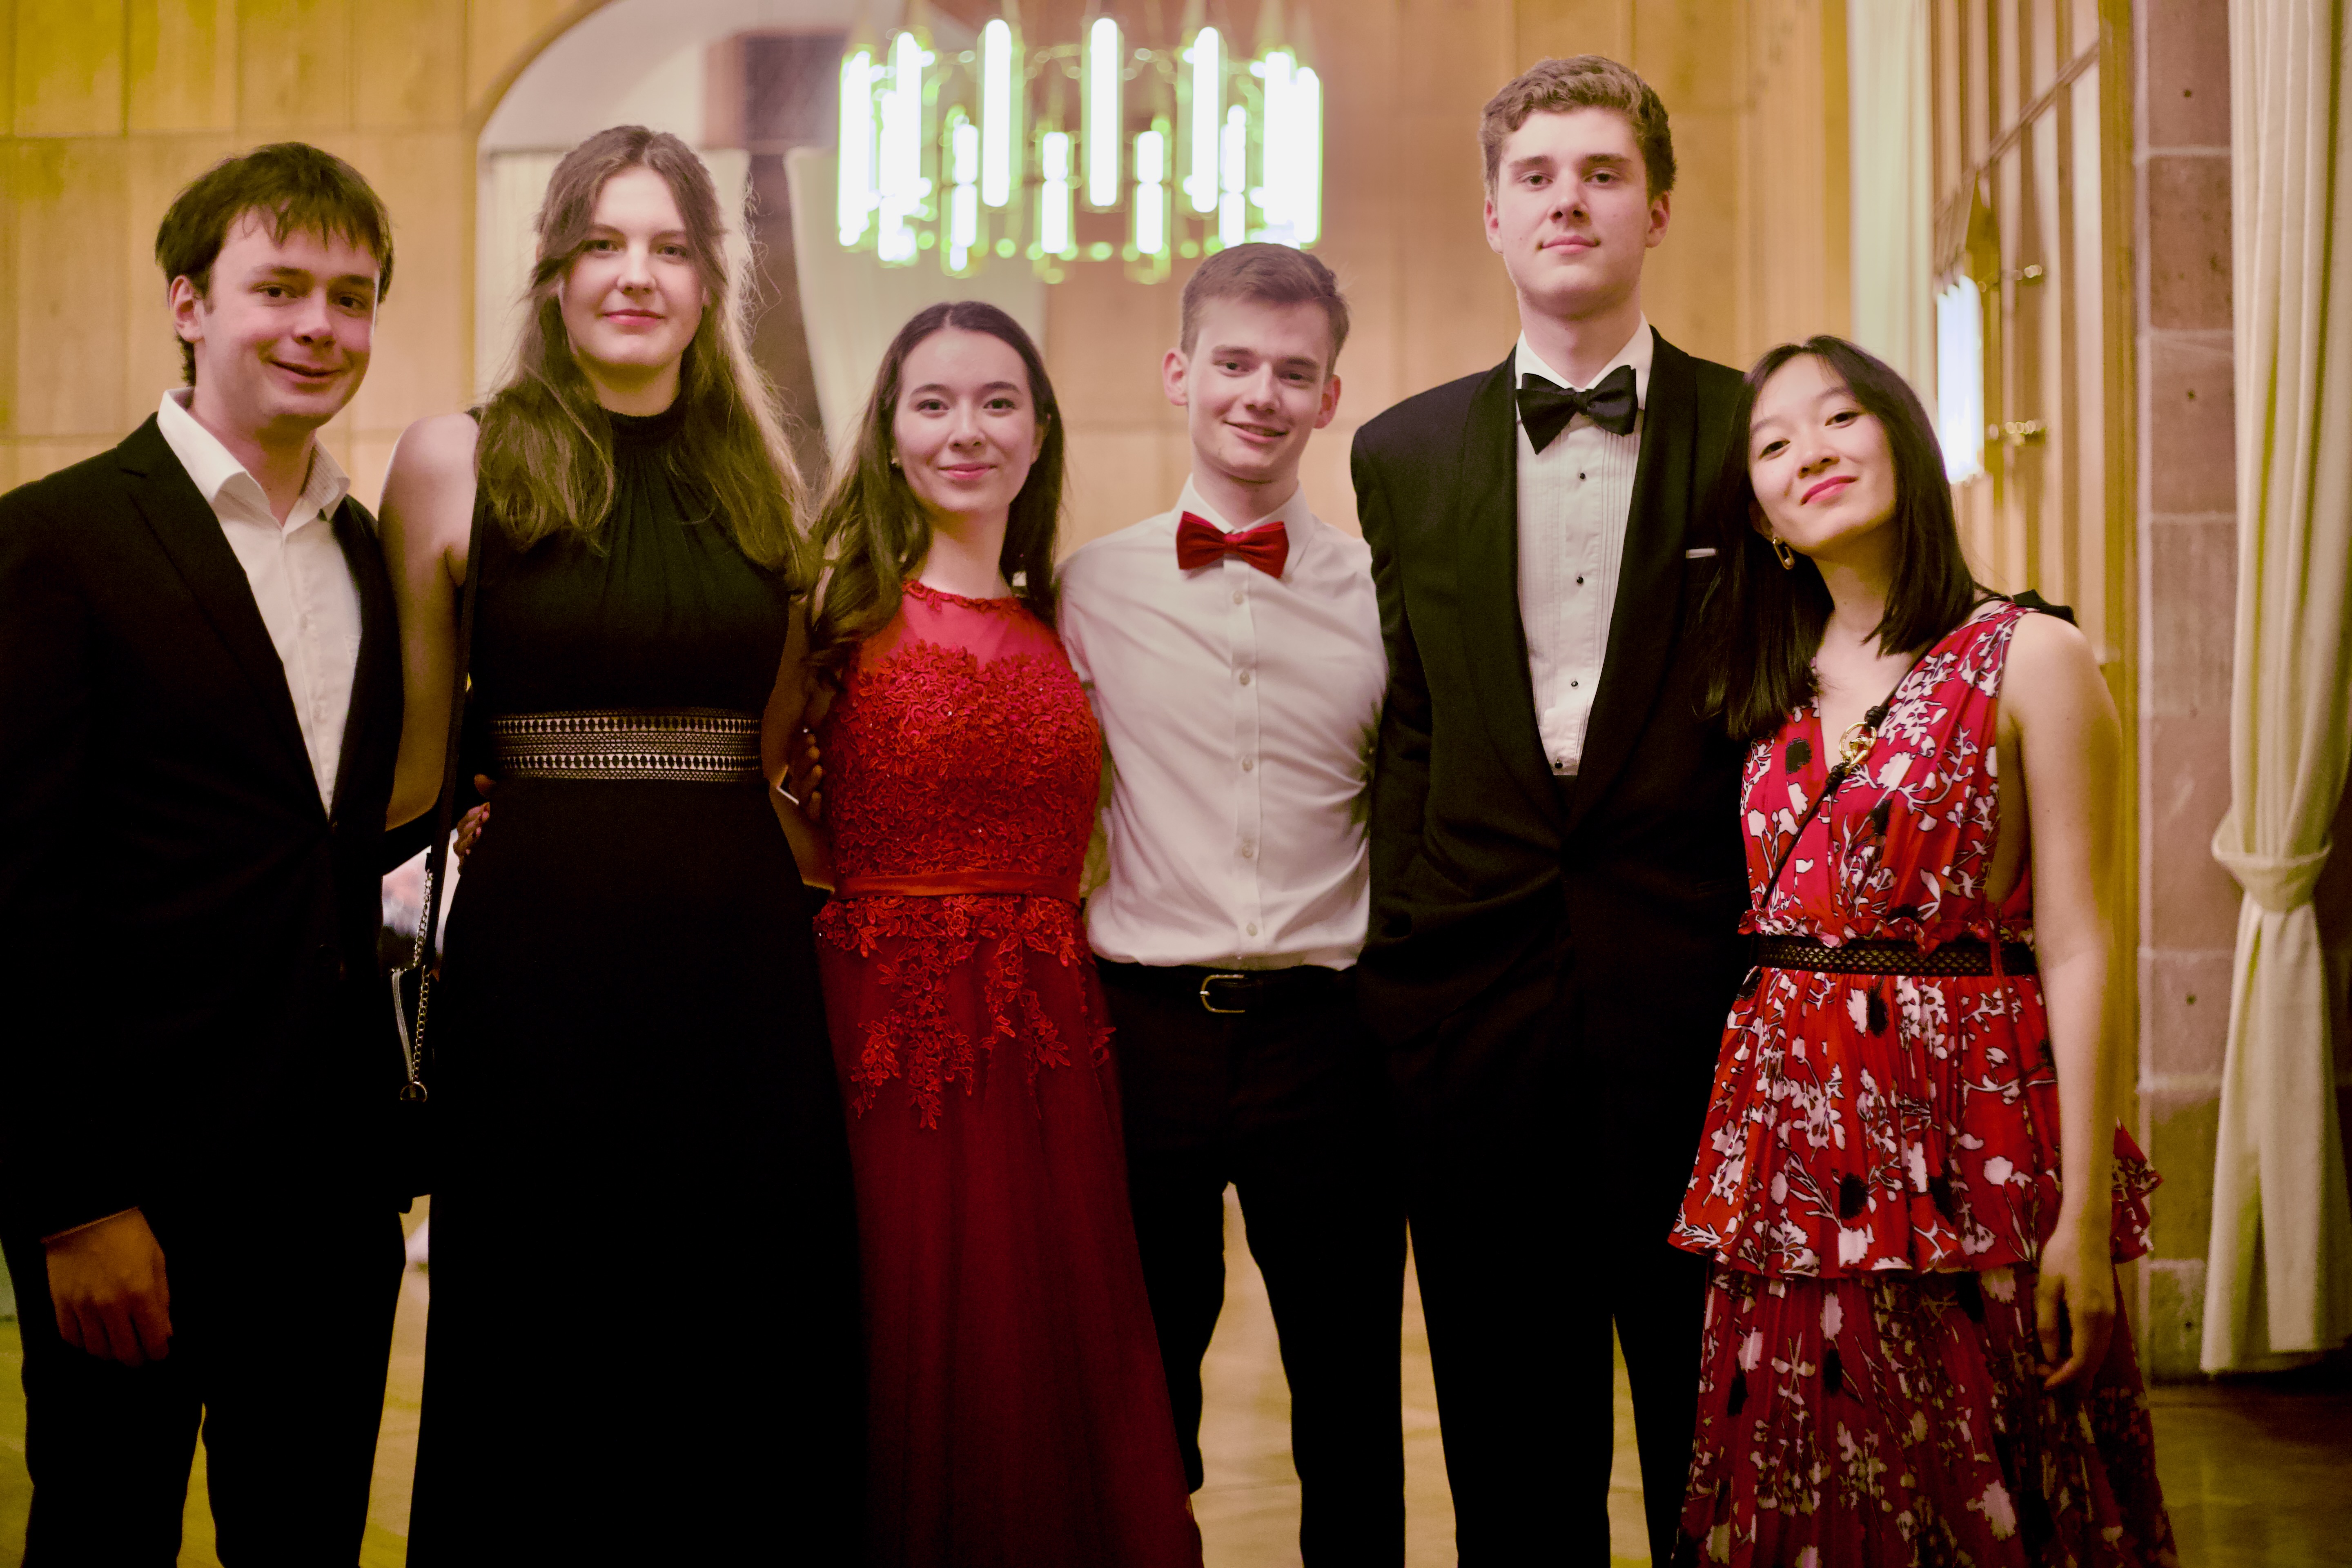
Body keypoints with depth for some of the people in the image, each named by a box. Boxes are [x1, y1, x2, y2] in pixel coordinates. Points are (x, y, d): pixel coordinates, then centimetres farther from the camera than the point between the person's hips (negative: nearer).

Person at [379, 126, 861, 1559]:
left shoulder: (761, 477, 8)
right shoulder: (457, 462, 0)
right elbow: (409, 756, 3)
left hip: (744, 955, 3)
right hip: (537, 951, -2)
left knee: (747, 1352, 10)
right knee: (541, 1356, 8)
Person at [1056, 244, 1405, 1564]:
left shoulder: (1383, 593, 3)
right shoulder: (1091, 587, 3)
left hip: (1327, 1031, 0)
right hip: (1147, 1031, 0)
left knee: (1352, 1403, 10)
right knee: (1140, 1397, 12)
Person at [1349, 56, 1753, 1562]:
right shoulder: (1403, 453, 10)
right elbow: (1401, 726, 9)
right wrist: (1392, 967, 3)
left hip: (1697, 997, -2)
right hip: (1475, 1000, 2)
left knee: (1718, 1444, 9)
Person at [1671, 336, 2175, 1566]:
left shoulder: (2028, 659, -4)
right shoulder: (1773, 690, 12)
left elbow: (2076, 950, -8)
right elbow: (1771, 921, 12)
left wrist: (2084, 1212, -12)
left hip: (1964, 1132, -5)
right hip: (1797, 1136, 5)